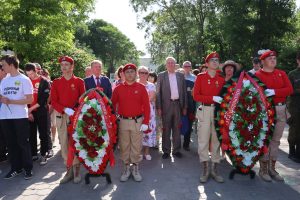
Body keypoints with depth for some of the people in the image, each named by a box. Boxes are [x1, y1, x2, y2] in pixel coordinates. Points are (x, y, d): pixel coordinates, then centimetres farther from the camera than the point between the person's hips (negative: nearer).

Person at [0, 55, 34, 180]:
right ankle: (15, 168, 23)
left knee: (23, 143, 2)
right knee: (11, 143, 12)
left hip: (20, 117, -5)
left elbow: (30, 100, -11)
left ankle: (28, 168, 14)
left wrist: (10, 101, -16)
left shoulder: (24, 79, -5)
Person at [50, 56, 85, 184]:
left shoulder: (79, 82, 2)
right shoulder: (56, 82, 7)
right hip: (61, 117, 3)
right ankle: (69, 170, 16)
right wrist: (65, 109, -16)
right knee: (64, 144, 5)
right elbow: (53, 101, 0)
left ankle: (76, 170, 11)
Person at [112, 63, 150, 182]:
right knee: (124, 146, 8)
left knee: (136, 146, 6)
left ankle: (136, 169, 20)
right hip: (123, 121, 1)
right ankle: (126, 168, 22)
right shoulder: (118, 88, 3)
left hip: (137, 121, -1)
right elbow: (112, 104, 10)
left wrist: (145, 122, -8)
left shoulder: (141, 88, 0)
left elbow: (146, 106, -2)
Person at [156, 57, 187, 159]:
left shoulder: (181, 76, 9)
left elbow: (184, 91, 9)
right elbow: (158, 92, 0)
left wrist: (185, 106, 5)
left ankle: (176, 150, 21)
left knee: (177, 128, 10)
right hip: (166, 105, -2)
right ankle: (166, 151, 15)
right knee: (166, 129, 4)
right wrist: (158, 107, -7)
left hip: (178, 104, 2)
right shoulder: (161, 76, 2)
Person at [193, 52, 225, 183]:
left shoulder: (222, 79, 9)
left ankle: (214, 169, 16)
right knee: (203, 140, -2)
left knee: (217, 140, 6)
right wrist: (212, 98, -16)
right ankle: (205, 170, 9)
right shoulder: (200, 77, 2)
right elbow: (196, 96, -6)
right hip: (204, 111, -2)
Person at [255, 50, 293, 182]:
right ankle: (263, 170, 11)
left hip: (281, 110, 5)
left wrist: (274, 92, -15)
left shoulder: (282, 74, 11)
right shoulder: (257, 75, -3)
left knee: (276, 140, 11)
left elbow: (289, 89, 0)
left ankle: (272, 169, 22)